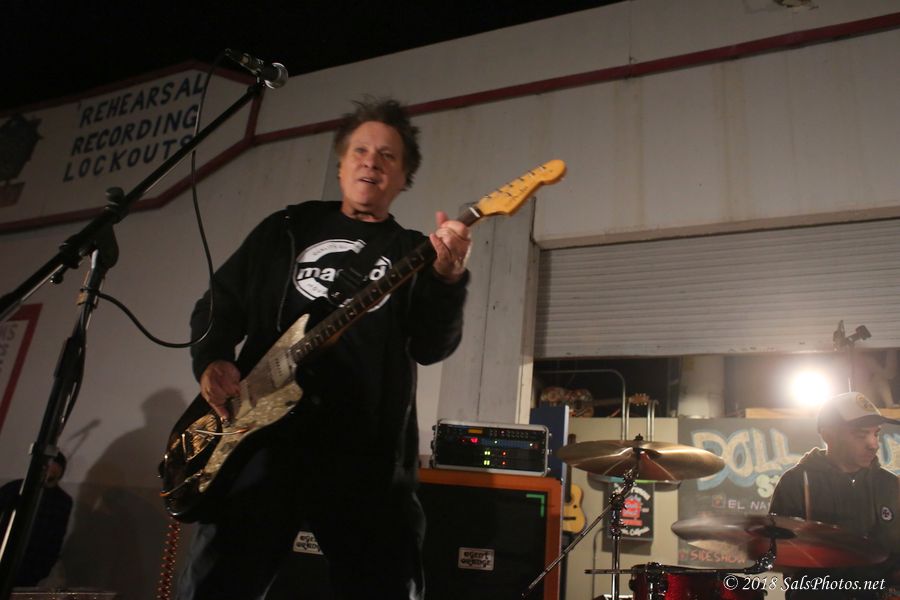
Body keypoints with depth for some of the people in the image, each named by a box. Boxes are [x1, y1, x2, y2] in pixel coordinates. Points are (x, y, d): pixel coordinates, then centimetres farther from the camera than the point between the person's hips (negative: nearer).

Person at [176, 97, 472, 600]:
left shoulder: (415, 252, 10)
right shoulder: (287, 228, 14)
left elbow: (431, 347, -4)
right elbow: (218, 306, 17)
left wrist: (449, 280, -23)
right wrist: (212, 360, -3)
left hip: (368, 458, 0)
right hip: (263, 438, 1)